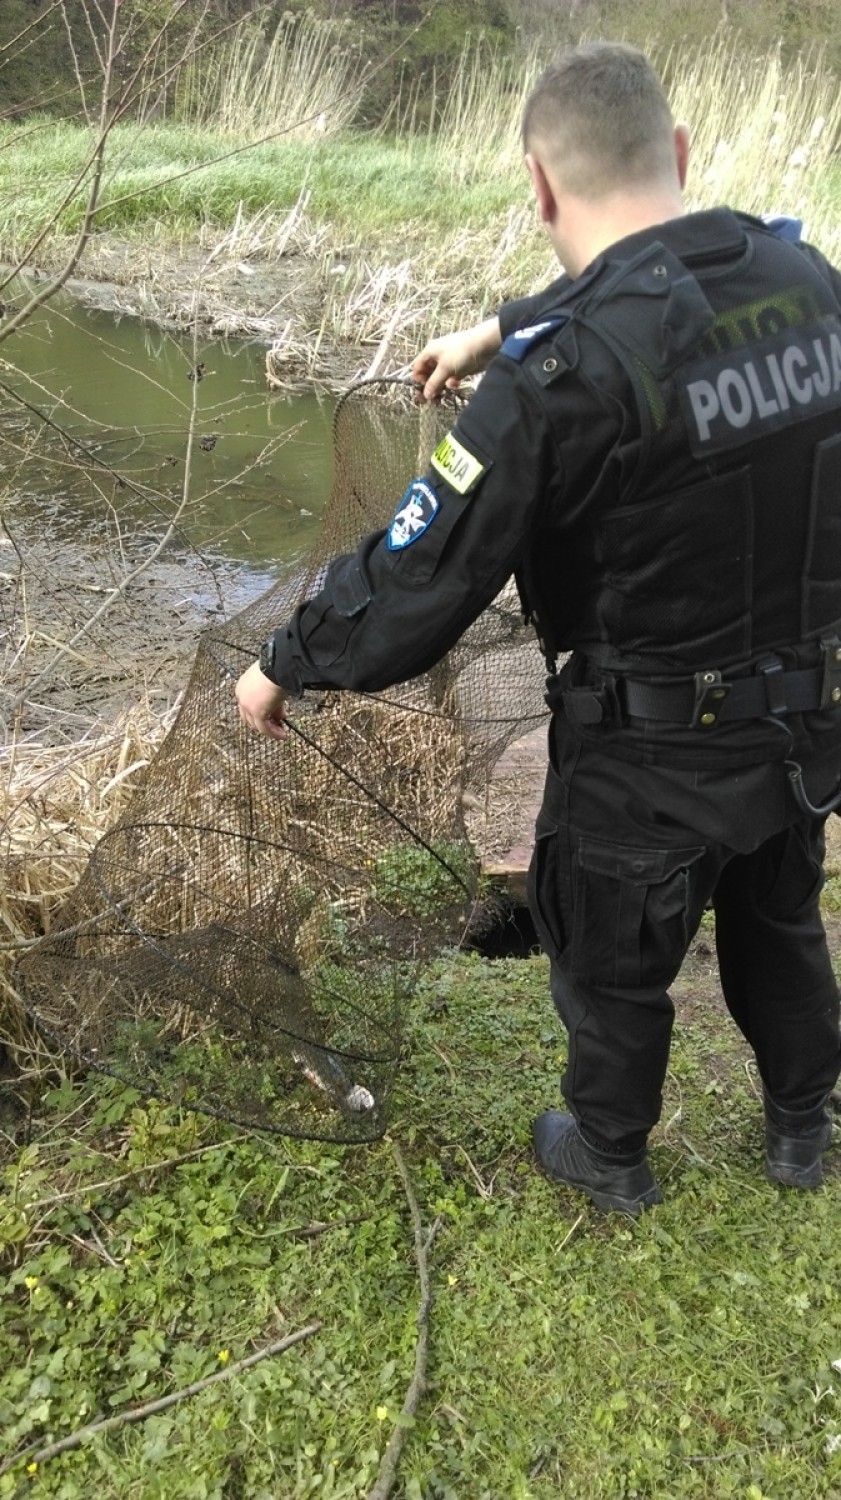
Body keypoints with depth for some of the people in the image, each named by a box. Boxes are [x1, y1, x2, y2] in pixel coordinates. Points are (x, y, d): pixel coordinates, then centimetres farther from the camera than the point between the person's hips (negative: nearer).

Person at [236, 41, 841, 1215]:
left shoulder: (563, 375, -28)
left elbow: (411, 595, -23)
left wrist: (283, 667, -6)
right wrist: (504, 331, 24)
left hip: (656, 752, -6)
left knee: (612, 963, 21)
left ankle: (610, 1160, 47)